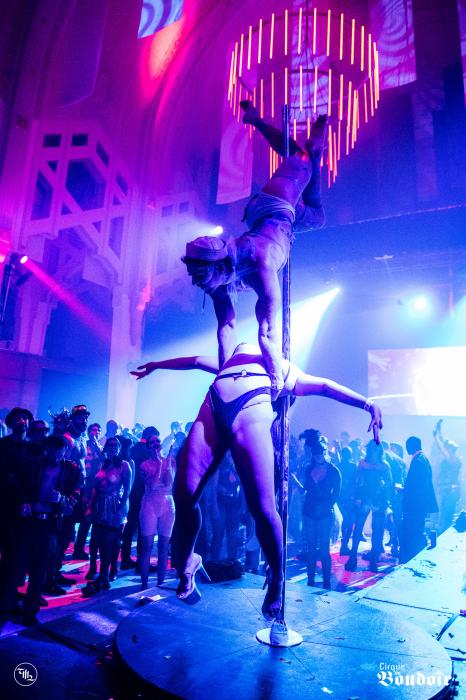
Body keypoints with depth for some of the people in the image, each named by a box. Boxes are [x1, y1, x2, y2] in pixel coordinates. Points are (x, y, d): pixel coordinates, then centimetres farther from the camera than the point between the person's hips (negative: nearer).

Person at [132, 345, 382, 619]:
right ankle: (187, 562, 20)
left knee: (262, 506, -14)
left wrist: (369, 404, 13)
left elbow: (326, 386, 24)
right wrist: (156, 365, 53)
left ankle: (277, 581, 12)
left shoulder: (290, 373, 31)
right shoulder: (232, 360, 41)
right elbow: (199, 360, 46)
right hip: (213, 407, 4)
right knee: (184, 494, -7)